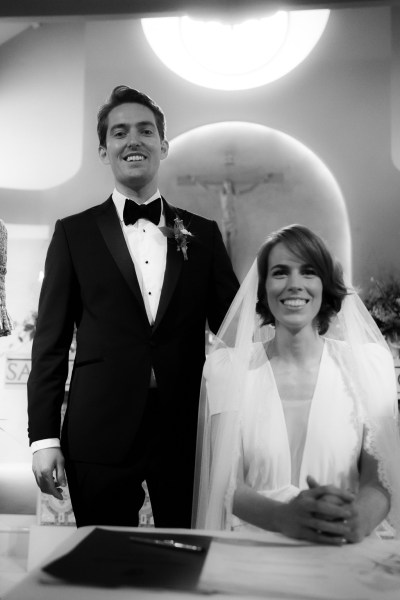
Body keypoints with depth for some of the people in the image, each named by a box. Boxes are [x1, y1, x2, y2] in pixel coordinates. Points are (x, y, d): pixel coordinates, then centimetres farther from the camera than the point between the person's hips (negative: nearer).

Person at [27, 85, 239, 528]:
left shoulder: (203, 234, 7)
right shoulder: (74, 233, 4)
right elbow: (51, 341, 1)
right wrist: (43, 437, -4)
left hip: (187, 432, 2)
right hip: (99, 436, -1)